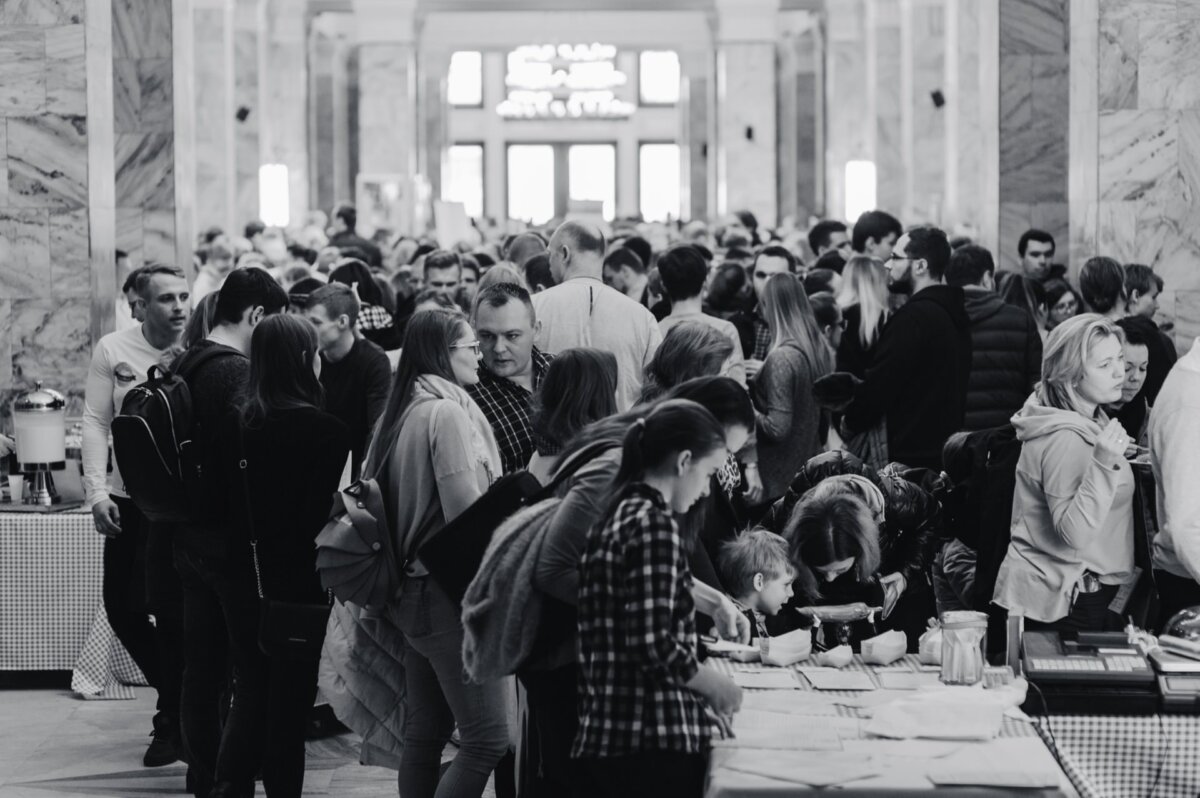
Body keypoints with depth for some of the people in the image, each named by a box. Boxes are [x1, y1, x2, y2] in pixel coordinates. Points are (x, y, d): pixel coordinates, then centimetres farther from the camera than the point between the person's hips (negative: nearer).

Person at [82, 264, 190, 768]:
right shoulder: (113, 350, -2)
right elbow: (96, 422, -1)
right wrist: (98, 491, -9)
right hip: (127, 498, 3)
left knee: (172, 612, -1)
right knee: (121, 607, 9)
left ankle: (173, 720, 16)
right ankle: (181, 697, 29)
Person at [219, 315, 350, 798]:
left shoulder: (239, 422, -1)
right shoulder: (326, 431, -14)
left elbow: (228, 504, 3)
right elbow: (321, 516, -17)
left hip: (243, 580, 4)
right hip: (298, 585, -4)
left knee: (249, 698, 15)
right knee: (290, 704, 6)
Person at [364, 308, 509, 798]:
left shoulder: (402, 411, 11)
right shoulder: (448, 413, -15)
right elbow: (466, 516, -19)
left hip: (412, 588, 9)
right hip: (450, 591, -9)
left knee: (425, 733, 13)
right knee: (488, 739, -8)